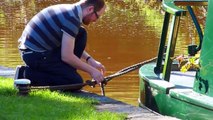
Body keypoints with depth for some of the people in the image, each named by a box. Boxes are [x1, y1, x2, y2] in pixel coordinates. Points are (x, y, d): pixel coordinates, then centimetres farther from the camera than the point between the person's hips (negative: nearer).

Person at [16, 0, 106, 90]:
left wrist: (91, 61, 13)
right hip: (35, 55, -10)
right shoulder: (72, 18, -20)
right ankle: (27, 75, -7)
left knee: (81, 34, 9)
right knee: (76, 82, -9)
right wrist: (91, 71, -9)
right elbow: (67, 56, -20)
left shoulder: (71, 10, 10)